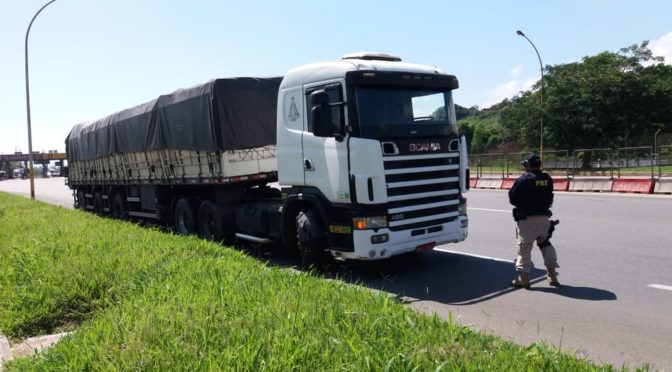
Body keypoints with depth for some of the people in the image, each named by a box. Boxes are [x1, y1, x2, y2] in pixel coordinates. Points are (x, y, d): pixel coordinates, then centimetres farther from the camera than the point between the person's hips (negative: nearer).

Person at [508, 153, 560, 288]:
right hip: (544, 217, 5)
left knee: (524, 248, 2)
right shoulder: (547, 179, 3)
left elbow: (513, 198, -9)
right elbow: (549, 199, 12)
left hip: (527, 219, -5)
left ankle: (523, 278, 3)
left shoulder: (523, 179, -13)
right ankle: (552, 275, 22)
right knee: (546, 244, 21)